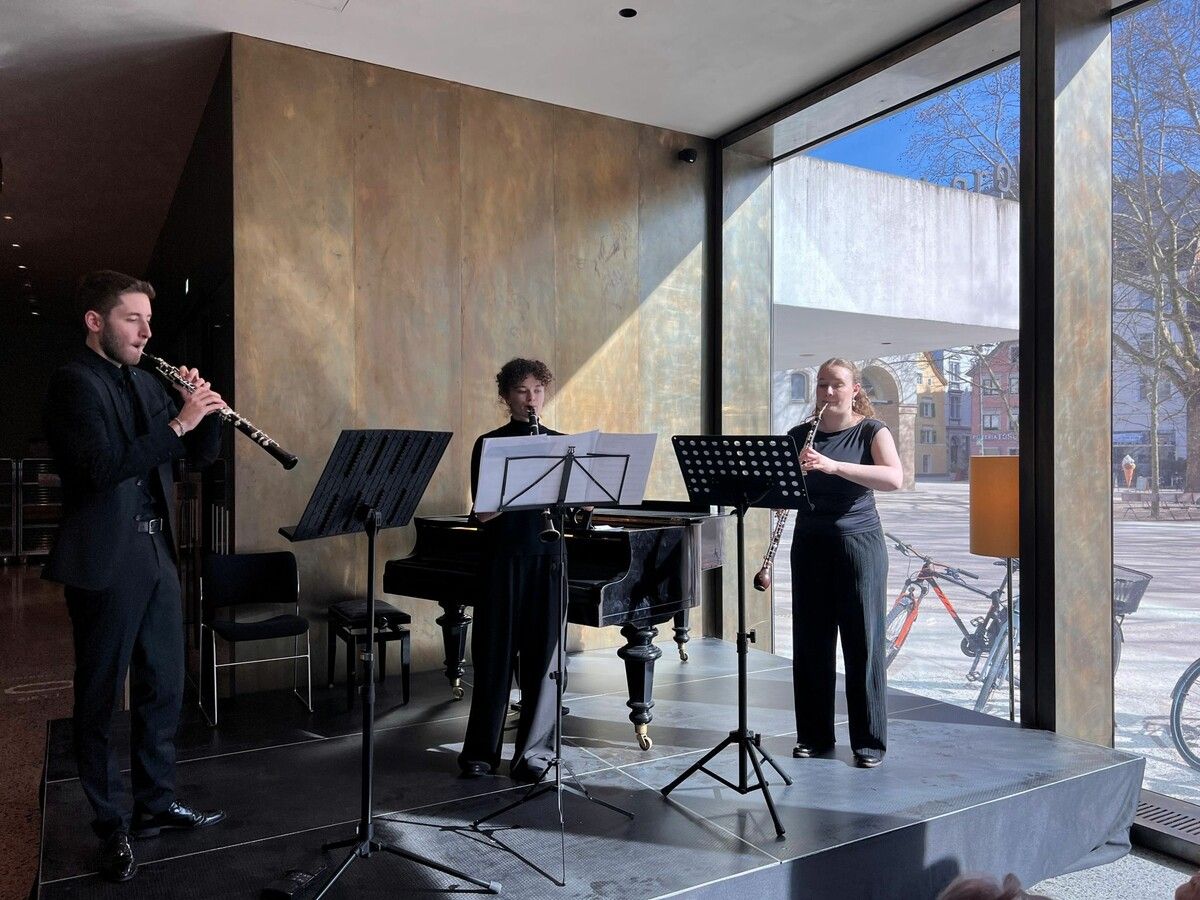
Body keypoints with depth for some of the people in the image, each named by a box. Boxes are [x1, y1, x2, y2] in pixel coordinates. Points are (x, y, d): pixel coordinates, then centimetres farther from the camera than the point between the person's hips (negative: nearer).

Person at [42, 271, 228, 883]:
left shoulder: (147, 382, 13)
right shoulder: (74, 382, -10)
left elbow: (202, 455, 13)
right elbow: (105, 466, -23)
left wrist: (205, 411, -4)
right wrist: (176, 423, -24)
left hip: (157, 553, 8)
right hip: (105, 561, -7)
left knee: (163, 688, 14)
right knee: (101, 697, 6)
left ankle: (156, 804, 29)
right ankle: (112, 826, 19)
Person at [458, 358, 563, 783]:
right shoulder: (489, 445, 3)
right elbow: (483, 513, -6)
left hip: (547, 558, 2)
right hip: (502, 558, -2)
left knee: (541, 655, 4)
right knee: (494, 653, 4)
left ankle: (535, 752, 16)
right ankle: (480, 751, 18)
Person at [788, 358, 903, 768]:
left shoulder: (871, 431, -3)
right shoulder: (800, 435, 8)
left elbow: (894, 478, -21)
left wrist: (833, 465, -30)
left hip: (858, 542, -3)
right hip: (810, 545, 4)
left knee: (862, 642, 1)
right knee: (810, 641, 7)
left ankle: (869, 740, 14)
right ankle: (814, 734, 20)